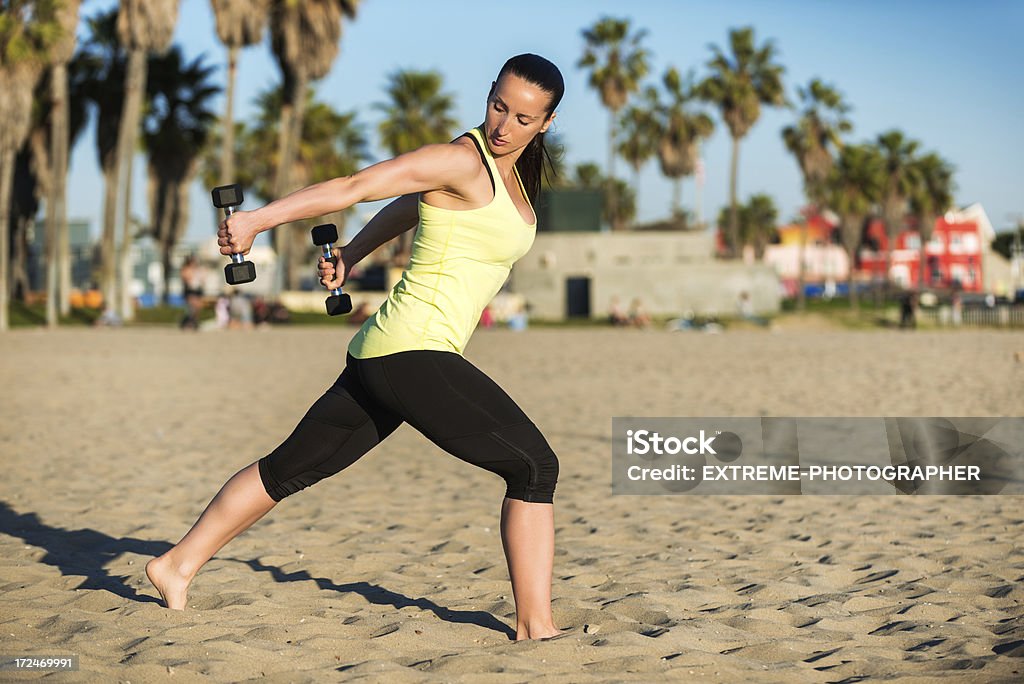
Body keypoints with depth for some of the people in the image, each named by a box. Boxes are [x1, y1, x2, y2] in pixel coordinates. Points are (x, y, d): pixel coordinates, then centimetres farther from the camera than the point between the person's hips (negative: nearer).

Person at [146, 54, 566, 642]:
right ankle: (536, 625, -6)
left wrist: (350, 256, 29)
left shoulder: (508, 169, 18)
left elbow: (407, 208, 30)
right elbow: (354, 186, -14)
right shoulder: (462, 160, -11)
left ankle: (178, 565, 26)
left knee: (292, 467, 17)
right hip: (414, 352, -10)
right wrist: (256, 220, -16)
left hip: (381, 354, 10)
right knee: (535, 465, -8)